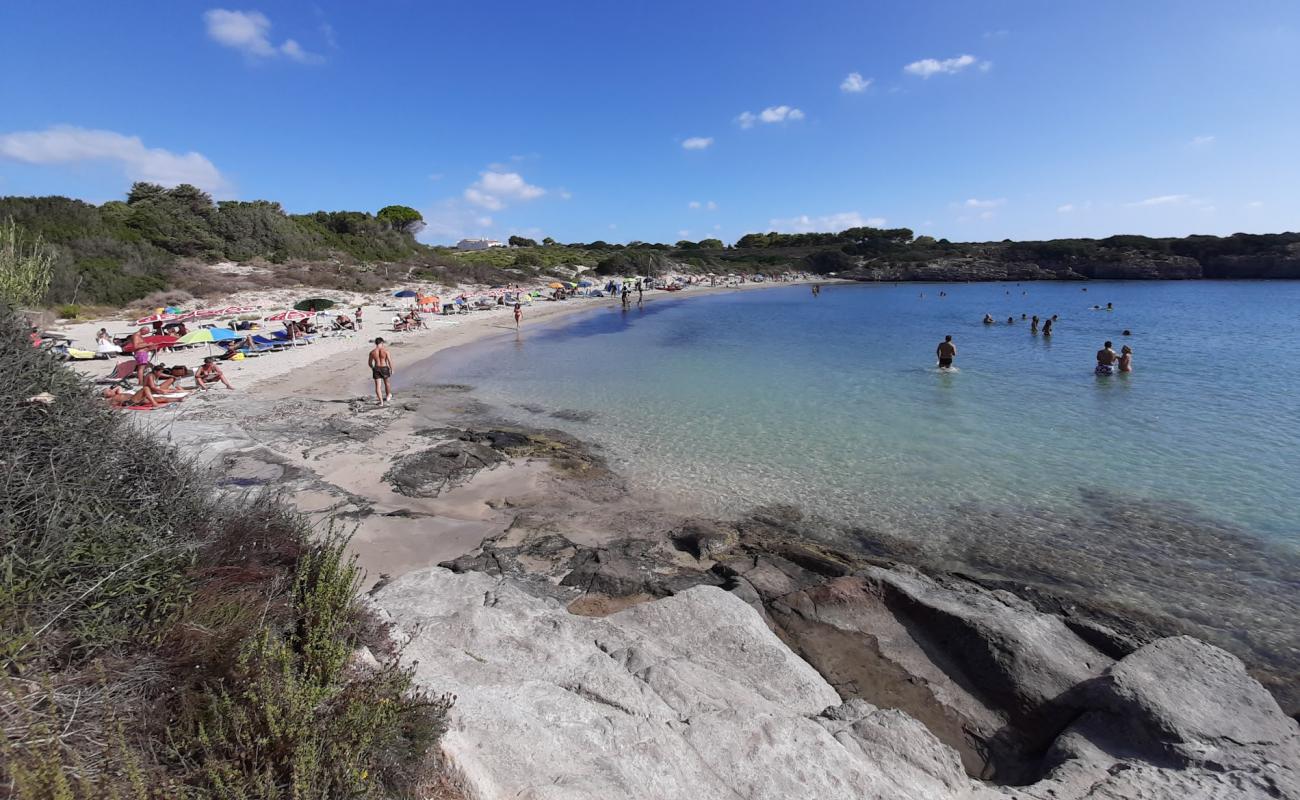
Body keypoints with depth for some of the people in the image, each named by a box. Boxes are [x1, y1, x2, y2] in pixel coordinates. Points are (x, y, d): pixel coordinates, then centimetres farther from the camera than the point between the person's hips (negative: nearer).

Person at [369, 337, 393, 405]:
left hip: (376, 369, 0)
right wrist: (391, 369, 0)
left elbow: (370, 363, 6)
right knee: (386, 383, 23)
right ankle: (388, 396, 40)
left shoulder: (372, 352, -3)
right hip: (384, 368, 0)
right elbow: (389, 361, -11)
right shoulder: (385, 350, -10)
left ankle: (381, 401, 2)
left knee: (377, 386, 4)